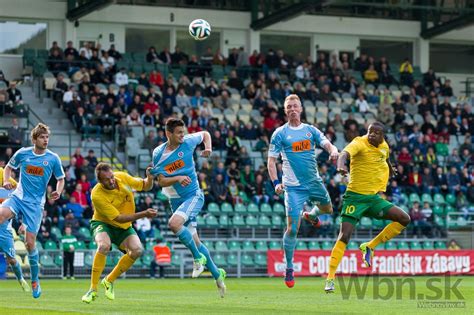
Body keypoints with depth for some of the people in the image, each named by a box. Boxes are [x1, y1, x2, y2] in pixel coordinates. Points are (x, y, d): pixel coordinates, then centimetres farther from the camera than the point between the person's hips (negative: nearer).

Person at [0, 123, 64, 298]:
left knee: (30, 242, -3)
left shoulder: (53, 158, -3)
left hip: (36, 203, -1)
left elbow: (60, 179, 8)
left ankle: (35, 281, 14)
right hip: (18, 197, 1)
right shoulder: (22, 153, 0)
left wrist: (58, 192, -13)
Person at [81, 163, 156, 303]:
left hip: (124, 227, 5)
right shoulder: (97, 195, -30)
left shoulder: (122, 177, -14)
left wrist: (149, 178, -22)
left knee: (137, 250, -20)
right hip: (103, 223, -5)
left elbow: (146, 186, 1)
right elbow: (118, 218, -27)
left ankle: (109, 280, 1)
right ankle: (93, 289, -25)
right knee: (104, 245, -37)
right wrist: (143, 214, -32)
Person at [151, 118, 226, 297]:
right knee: (194, 241, 7)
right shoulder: (158, 153, -3)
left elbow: (205, 134, 14)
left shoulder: (187, 142, -7)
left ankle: (198, 257, -11)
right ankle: (217, 274, 22)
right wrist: (177, 178, -24)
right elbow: (161, 181, -6)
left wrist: (208, 148, -4)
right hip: (175, 200, 4)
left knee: (174, 224, -30)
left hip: (194, 195, -4)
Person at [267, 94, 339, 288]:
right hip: (293, 187, -4)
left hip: (314, 181, 4)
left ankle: (311, 215, 57)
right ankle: (289, 269, 2)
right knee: (292, 228, -11)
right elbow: (271, 160, -1)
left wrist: (334, 152, -29)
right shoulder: (280, 133, -2)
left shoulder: (310, 130, 7)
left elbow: (327, 144, -4)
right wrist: (276, 182, -16)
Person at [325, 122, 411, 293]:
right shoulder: (359, 143, -16)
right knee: (344, 236, -14)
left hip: (374, 198, 6)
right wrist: (341, 165, -60)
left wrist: (390, 168, 51)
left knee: (404, 218, -6)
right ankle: (330, 278, -9)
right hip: (355, 196, -6)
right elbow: (345, 153, -38)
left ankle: (369, 247, 5)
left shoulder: (384, 146, 5)